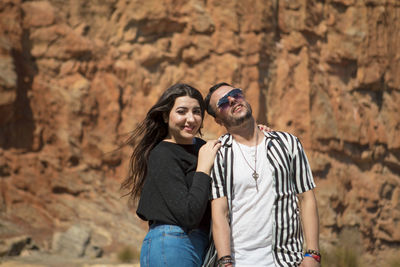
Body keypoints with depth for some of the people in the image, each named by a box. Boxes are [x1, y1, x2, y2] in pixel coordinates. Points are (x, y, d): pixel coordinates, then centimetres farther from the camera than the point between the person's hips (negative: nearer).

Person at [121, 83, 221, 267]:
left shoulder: (199, 146, 13)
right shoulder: (162, 155, -11)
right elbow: (189, 215, -20)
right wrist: (203, 168, -12)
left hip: (200, 245, 8)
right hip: (172, 247, -8)